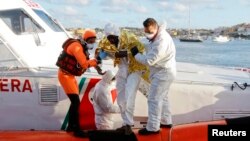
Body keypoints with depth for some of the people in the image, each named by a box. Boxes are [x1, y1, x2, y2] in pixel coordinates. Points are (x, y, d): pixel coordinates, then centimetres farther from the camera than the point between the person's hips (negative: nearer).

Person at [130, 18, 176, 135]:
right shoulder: (158, 34, 1)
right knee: (162, 97, 21)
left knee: (154, 99, -7)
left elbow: (149, 60, -31)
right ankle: (166, 121, 33)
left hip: (163, 73, -11)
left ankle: (152, 128, -1)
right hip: (163, 72, 11)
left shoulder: (161, 42, -30)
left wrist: (136, 54, -13)